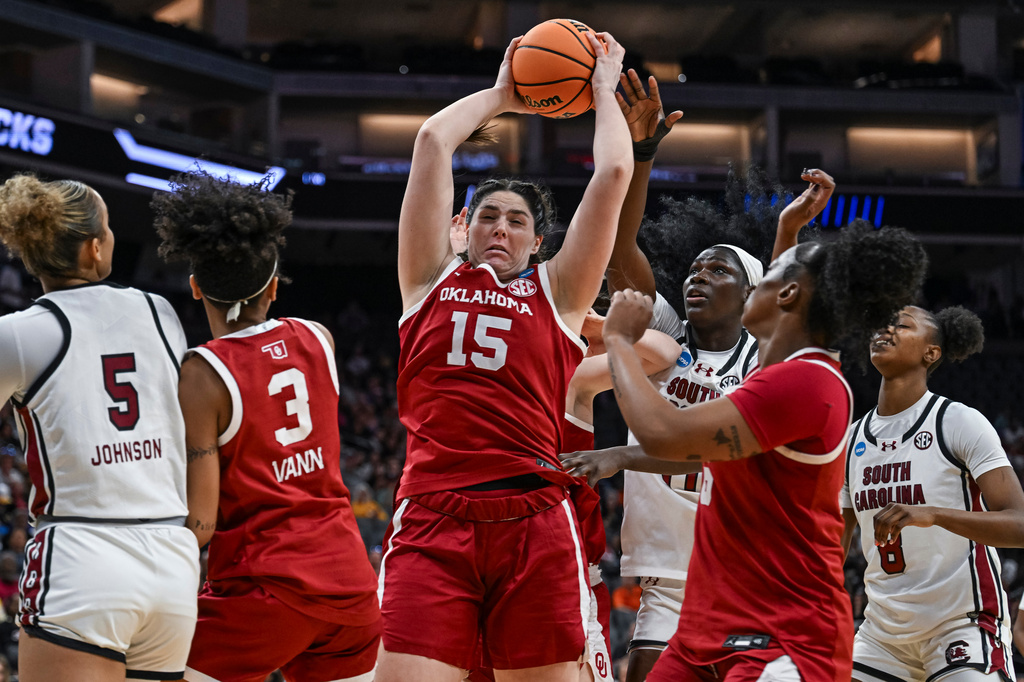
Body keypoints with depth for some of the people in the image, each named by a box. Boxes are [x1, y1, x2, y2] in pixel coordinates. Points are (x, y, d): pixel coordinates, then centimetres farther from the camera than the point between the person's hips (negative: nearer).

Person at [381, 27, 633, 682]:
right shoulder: (433, 278, 19)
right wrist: (499, 95, 27)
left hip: (533, 523, 0)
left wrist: (603, 89, 25)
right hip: (432, 520, 0)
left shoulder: (557, 292, 18)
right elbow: (432, 141, 14)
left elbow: (614, 173, 12)